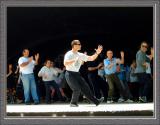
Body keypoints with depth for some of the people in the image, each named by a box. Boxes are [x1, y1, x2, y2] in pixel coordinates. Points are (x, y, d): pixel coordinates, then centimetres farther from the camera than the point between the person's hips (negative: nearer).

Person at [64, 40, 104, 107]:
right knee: (77, 89, -13)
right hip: (70, 74, -7)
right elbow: (65, 63, -27)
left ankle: (96, 101, 5)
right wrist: (75, 60, -30)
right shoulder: (69, 54, -11)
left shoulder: (80, 55, 9)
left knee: (85, 87, 4)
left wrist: (97, 53, -5)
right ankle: (73, 103, 6)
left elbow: (91, 58, 10)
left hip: (77, 74, 7)